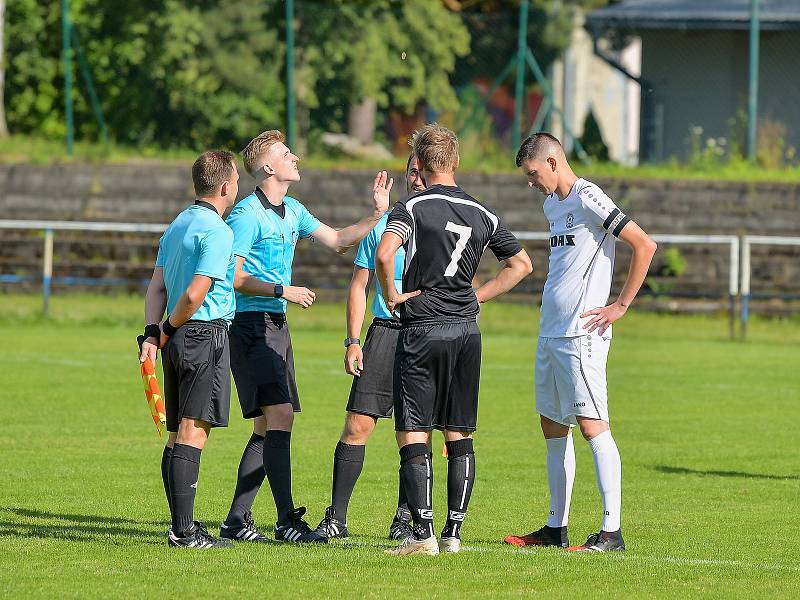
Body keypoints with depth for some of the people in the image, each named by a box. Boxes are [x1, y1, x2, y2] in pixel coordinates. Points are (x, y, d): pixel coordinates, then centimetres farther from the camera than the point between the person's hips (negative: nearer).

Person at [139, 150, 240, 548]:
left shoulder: (177, 225, 16)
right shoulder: (217, 231, -13)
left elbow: (157, 286, 13)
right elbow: (195, 294, -19)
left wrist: (153, 332, 4)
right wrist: (169, 330, -5)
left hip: (180, 339, 9)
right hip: (206, 334, -9)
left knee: (178, 435, 11)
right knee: (194, 431, -10)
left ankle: (182, 525, 15)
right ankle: (184, 530, -13)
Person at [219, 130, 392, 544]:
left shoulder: (292, 211, 15)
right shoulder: (247, 215, -11)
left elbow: (337, 240, 20)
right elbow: (233, 277, -14)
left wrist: (376, 214, 9)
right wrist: (283, 291, -14)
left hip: (276, 325, 9)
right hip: (250, 324, -9)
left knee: (268, 427, 8)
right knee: (279, 415, -16)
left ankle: (237, 520, 14)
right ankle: (287, 520, -17)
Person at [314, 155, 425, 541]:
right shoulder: (382, 224, 10)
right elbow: (359, 285, 12)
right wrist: (353, 341, 3)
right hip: (385, 332, 1)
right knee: (358, 424, -5)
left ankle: (405, 518, 13)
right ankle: (336, 518, -1)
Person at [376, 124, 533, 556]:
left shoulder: (412, 207, -8)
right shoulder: (481, 214, 9)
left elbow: (384, 254, -25)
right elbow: (521, 264, 16)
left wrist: (391, 296, -10)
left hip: (422, 331, -5)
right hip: (467, 330, 5)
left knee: (413, 435, -3)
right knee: (460, 436, 10)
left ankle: (422, 533, -11)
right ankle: (454, 532, 9)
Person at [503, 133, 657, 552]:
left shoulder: (588, 199, -12)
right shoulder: (553, 205, 16)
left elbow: (645, 245, -17)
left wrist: (620, 306, -14)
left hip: (582, 335, -10)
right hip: (550, 331, 10)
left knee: (592, 425, -12)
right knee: (552, 426, 12)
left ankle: (612, 532, -13)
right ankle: (556, 527, 18)